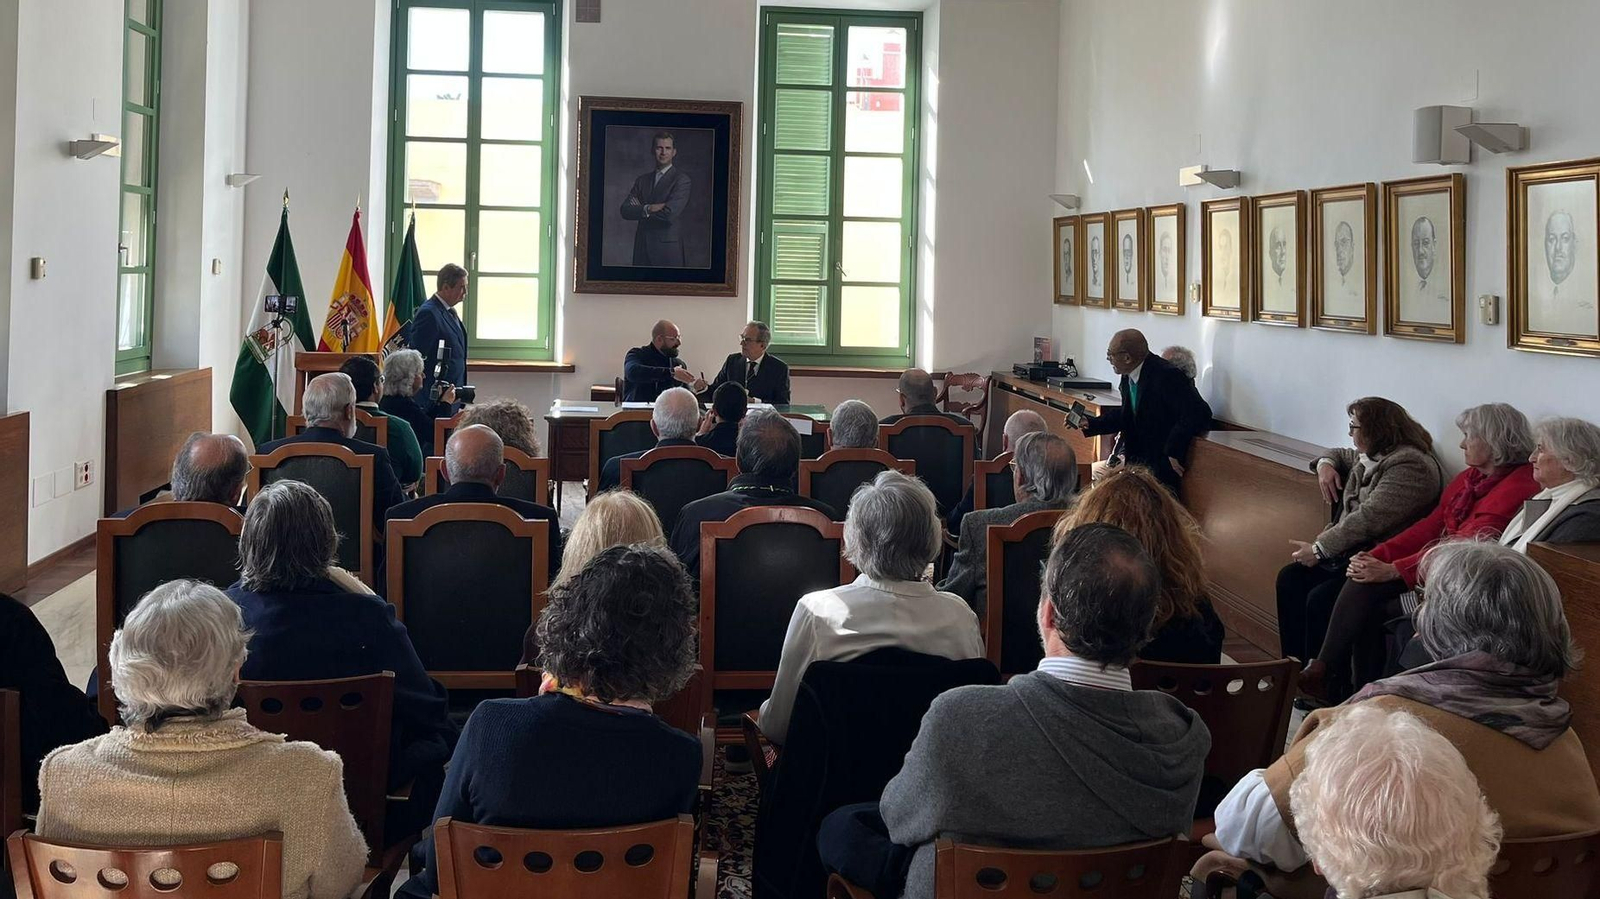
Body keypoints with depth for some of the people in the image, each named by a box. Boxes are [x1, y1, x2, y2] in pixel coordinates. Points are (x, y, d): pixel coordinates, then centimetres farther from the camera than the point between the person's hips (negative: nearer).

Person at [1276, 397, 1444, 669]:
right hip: (1351, 550, 10)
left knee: (1320, 598, -26)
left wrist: (1319, 548, -20)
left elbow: (1369, 519, -24)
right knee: (1290, 578, -5)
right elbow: (1340, 455, 38)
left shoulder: (1410, 465, -17)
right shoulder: (1369, 457, 15)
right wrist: (1325, 463, 12)